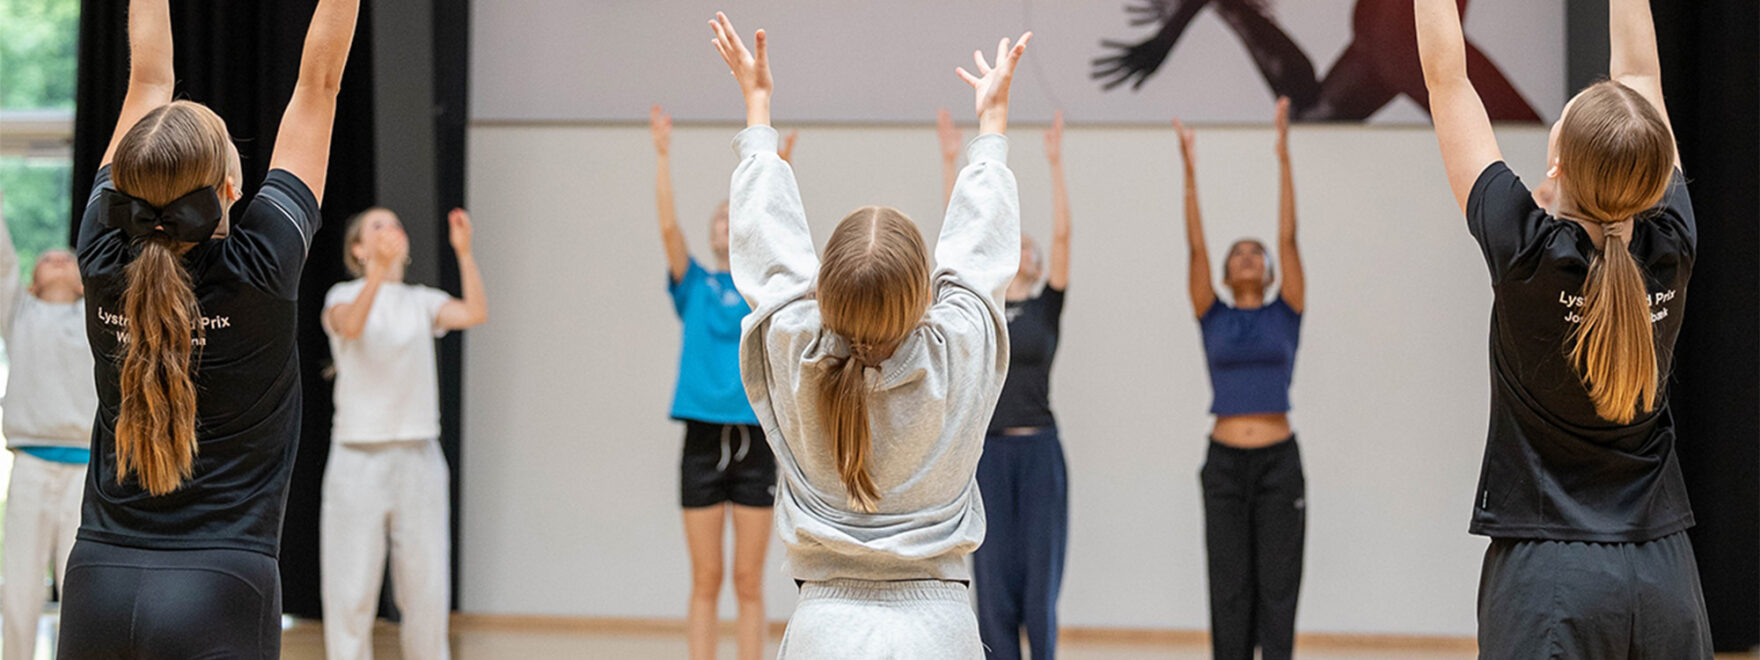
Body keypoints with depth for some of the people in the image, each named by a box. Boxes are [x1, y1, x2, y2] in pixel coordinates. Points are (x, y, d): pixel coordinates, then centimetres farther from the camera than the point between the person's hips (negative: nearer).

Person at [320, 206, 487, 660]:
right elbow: (350, 325, -22)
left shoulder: (423, 302, 11)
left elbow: (476, 313, -8)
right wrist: (380, 269, -35)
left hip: (419, 457, 3)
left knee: (426, 589, 5)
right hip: (358, 456, -3)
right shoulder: (344, 296, 2)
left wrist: (464, 253, -18)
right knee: (351, 592, -3)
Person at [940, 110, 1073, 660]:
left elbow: (1062, 234, -2)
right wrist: (952, 163, 0)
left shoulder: (1047, 307, 7)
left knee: (1040, 579, 1)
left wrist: (1055, 165, -7)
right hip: (988, 450, 1)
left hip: (1039, 450, -1)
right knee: (994, 582, 2)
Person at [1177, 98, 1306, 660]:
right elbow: (1196, 245, 1)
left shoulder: (1285, 314, 7)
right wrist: (1190, 171, -7)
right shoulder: (1213, 318, 8)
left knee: (1277, 584, 0)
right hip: (1225, 463, 1)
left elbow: (1288, 238, -1)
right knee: (1229, 587, 3)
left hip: (1279, 463, -1)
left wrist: (1284, 158, -8)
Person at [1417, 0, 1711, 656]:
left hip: (1548, 576, -4)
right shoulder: (1671, 245, -4)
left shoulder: (1528, 253, -14)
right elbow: (1639, 72, 9)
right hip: (1665, 576, 5)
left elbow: (1445, 79, -6)